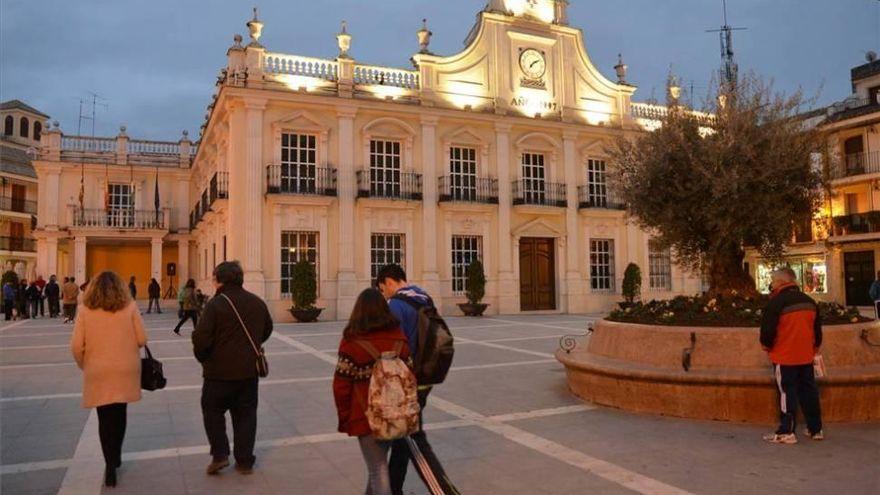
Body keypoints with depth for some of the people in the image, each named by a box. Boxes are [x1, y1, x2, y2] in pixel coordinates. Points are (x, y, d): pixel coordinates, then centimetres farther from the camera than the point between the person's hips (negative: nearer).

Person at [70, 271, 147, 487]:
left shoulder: (86, 310, -4)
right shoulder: (130, 307, -4)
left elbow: (76, 346, -6)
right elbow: (142, 339, -5)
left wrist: (84, 366, 12)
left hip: (98, 372, -1)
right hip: (125, 370, 1)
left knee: (105, 418, 9)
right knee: (119, 414, 18)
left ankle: (110, 464, 6)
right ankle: (116, 456, 33)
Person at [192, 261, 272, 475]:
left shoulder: (216, 303, -16)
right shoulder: (257, 303, 4)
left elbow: (201, 337, -20)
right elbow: (266, 331, 17)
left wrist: (202, 357, -2)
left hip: (219, 371, -5)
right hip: (249, 371, 5)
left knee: (213, 411, 15)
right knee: (245, 415, 12)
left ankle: (219, 454, 8)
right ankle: (245, 461, 17)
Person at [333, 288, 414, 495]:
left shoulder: (352, 342, -12)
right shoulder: (399, 338, 0)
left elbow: (341, 385, -10)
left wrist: (344, 417, 2)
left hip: (367, 416, -4)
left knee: (378, 468, 3)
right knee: (379, 461, 24)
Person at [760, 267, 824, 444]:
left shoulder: (776, 302, -16)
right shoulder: (809, 301, 8)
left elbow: (767, 330, -15)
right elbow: (817, 329, 15)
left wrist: (766, 345, 5)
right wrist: (815, 347, 26)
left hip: (784, 357, -6)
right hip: (806, 356, 6)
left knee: (787, 393, -1)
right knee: (809, 391, 14)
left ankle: (786, 432, 1)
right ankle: (816, 429, 21)